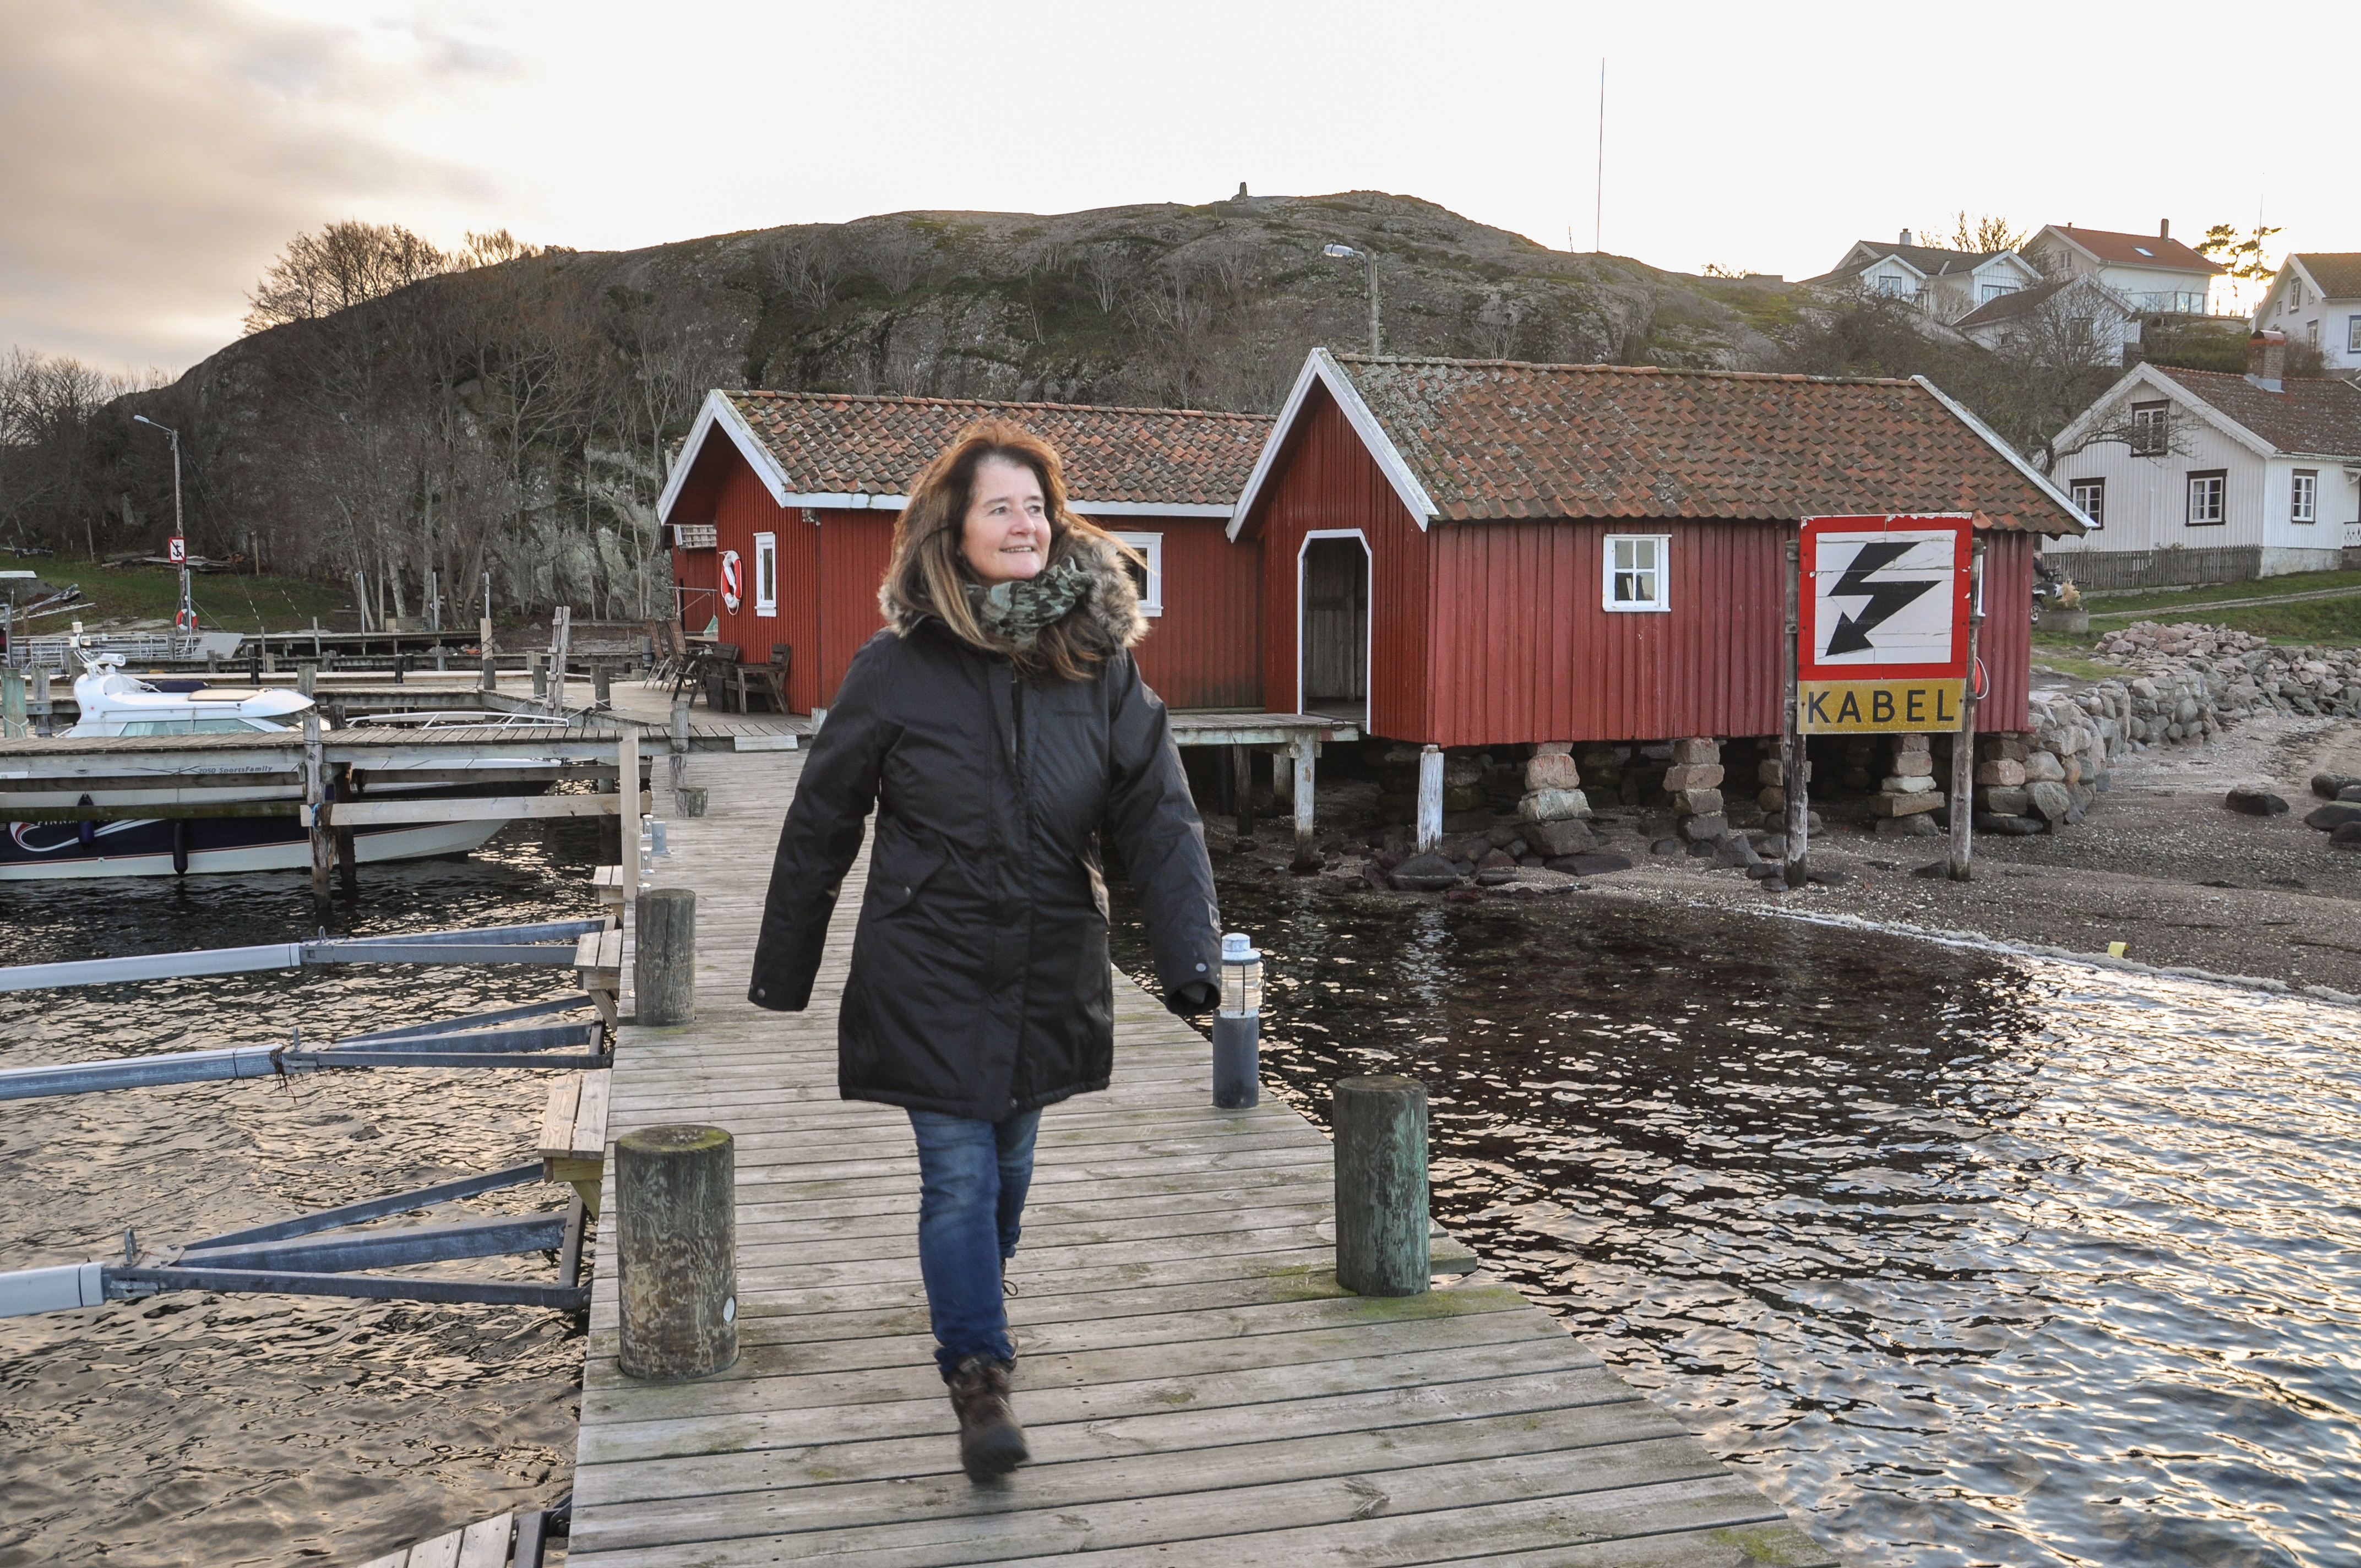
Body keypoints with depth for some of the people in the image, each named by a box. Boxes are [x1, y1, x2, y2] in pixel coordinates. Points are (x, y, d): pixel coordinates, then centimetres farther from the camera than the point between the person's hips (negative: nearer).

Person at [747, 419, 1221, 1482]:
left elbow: (1158, 814, -7)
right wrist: (783, 972, 6)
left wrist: (1191, 951, -20)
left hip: (1050, 966, 3)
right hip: (929, 967, -3)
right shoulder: (897, 668, -8)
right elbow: (821, 822, 1)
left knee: (1009, 1160, 19)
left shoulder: (1099, 661, -3)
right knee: (959, 1171, -6)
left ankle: (970, 1313, 46)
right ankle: (979, 1378, 4)